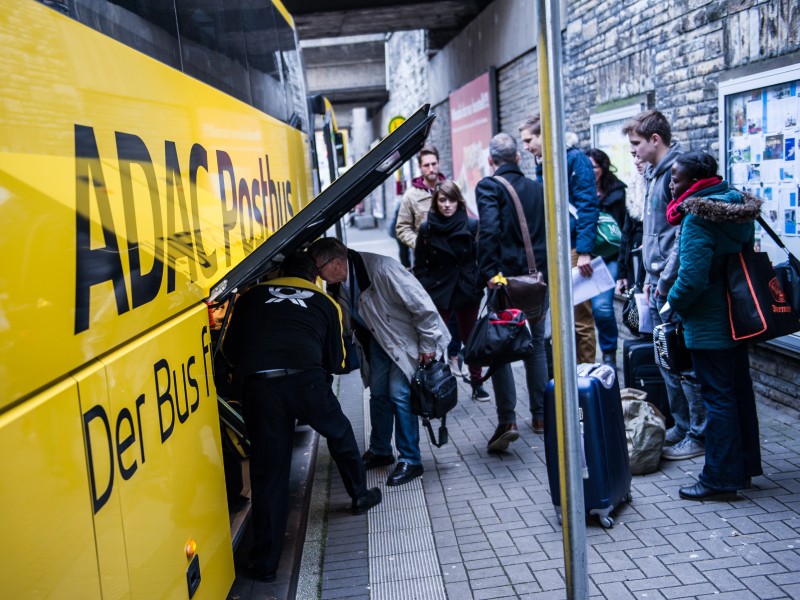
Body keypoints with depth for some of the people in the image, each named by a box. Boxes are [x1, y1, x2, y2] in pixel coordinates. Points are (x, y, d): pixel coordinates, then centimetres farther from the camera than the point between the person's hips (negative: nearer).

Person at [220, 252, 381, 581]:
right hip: (305, 380, 0)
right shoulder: (325, 303, 22)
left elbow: (229, 349, 24)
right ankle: (360, 495, 48)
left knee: (267, 473, 11)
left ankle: (265, 562, 18)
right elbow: (335, 361, 23)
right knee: (340, 434, 29)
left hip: (257, 386, 1)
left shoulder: (251, 296, 24)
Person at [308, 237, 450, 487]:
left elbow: (422, 306, -28)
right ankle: (380, 451, 30)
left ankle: (410, 460, 2)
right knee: (378, 393, 12)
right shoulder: (338, 285, -10)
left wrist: (427, 346, -21)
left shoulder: (382, 269, -34)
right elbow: (348, 321, 9)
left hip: (406, 337, -7)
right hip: (377, 338, 7)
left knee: (399, 394, -11)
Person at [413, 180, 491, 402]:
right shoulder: (426, 228, -3)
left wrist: (479, 285, -9)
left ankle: (477, 384, 24)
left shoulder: (471, 226, -4)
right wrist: (424, 293, -5)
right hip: (438, 294, 0)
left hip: (468, 292, 1)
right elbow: (420, 266, 2)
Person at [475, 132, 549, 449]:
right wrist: (544, 271, 16)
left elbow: (489, 230, -20)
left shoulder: (488, 186, -6)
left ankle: (507, 420, -7)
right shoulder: (537, 188, 11)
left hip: (506, 279, -5)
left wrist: (489, 273, -19)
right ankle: (540, 416, 21)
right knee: (536, 344, 15)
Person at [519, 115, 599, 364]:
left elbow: (588, 205, -13)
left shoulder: (574, 159, -7)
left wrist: (584, 251, -18)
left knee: (581, 319, -3)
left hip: (573, 249, -7)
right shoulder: (543, 165, 15)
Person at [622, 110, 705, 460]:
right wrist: (650, 278, 16)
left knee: (685, 362, -2)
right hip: (659, 282, 10)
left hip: (676, 285, -10)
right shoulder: (652, 174, 15)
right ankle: (682, 426, 28)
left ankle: (699, 435, 10)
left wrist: (666, 280, -18)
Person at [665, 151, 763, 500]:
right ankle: (743, 467, 30)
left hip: (708, 324, -9)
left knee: (718, 398, -1)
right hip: (737, 317, 9)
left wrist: (673, 302, -9)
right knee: (739, 391, 16)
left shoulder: (698, 217, -21)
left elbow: (692, 276, -27)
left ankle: (720, 480, 9)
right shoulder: (738, 207, 6)